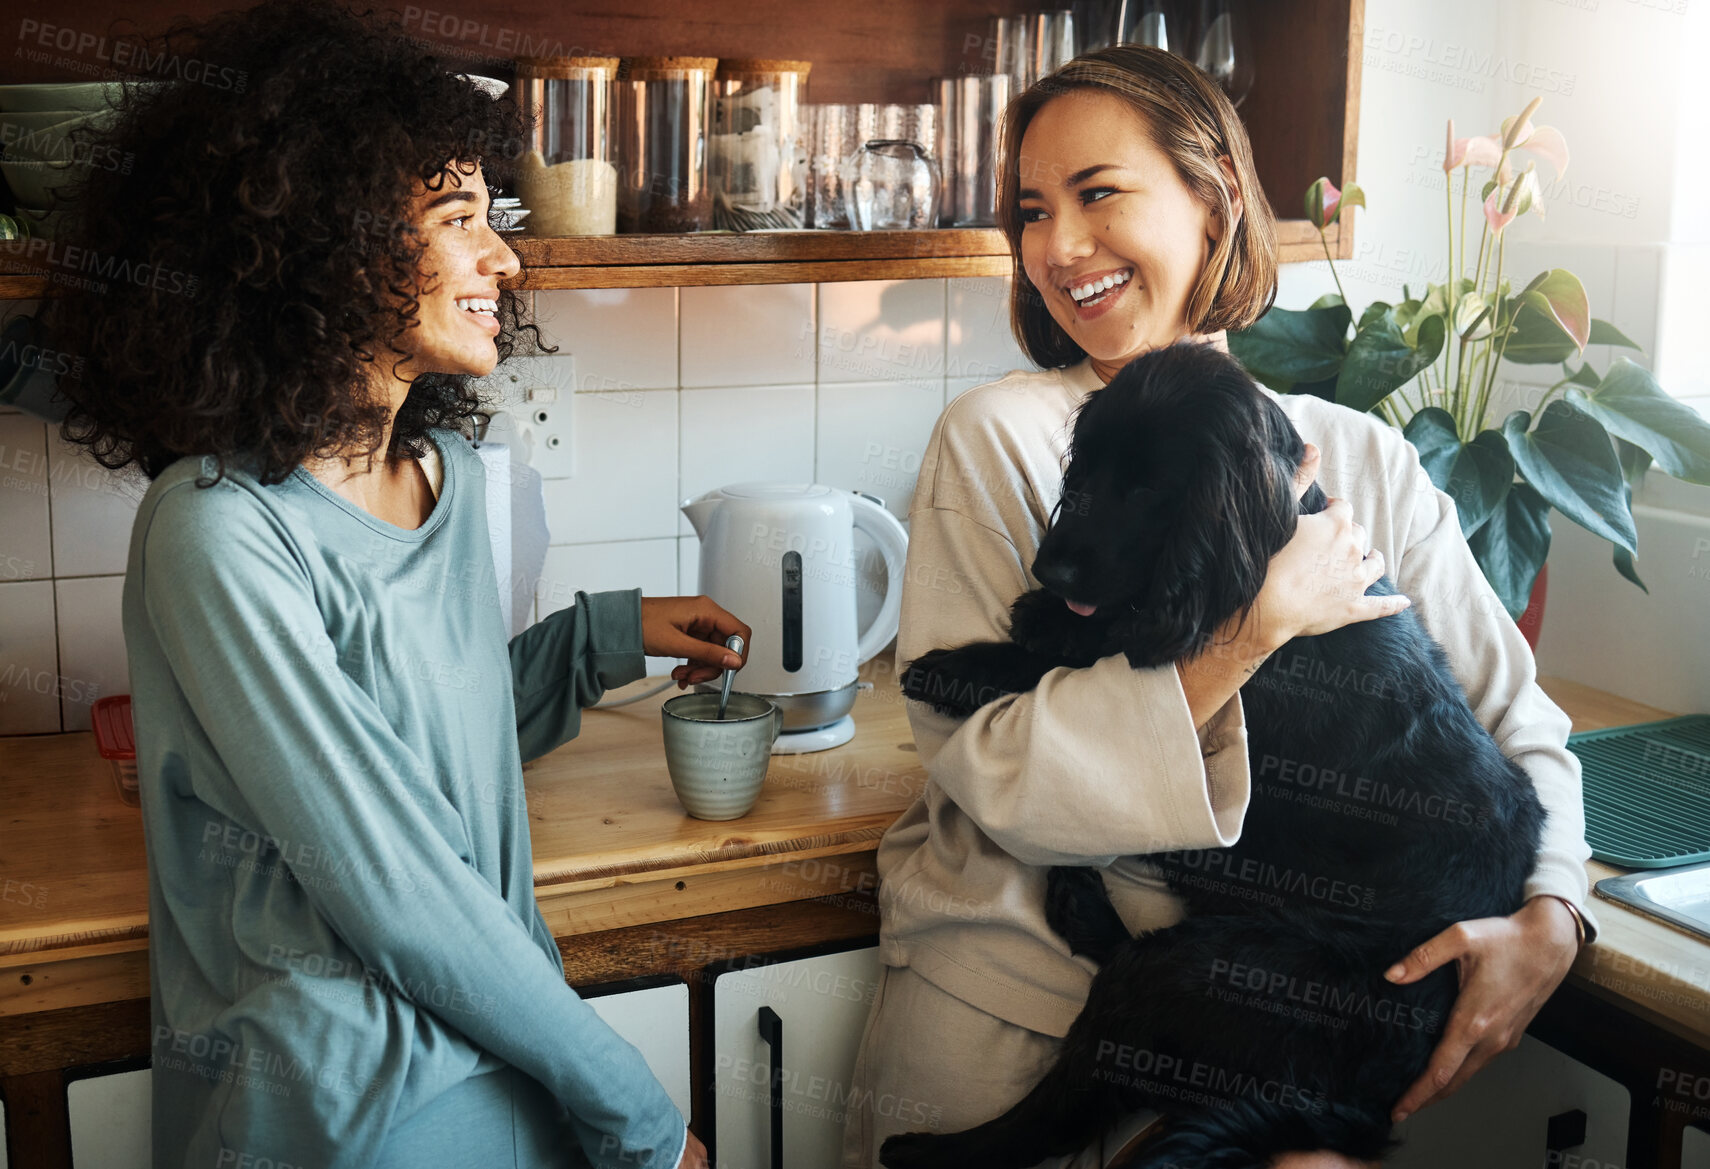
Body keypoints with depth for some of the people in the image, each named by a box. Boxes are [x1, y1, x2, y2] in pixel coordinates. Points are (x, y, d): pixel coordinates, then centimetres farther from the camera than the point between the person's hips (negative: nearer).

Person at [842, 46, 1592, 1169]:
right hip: (1006, 1004, -2)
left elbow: (1519, 725, 8)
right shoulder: (999, 439, -7)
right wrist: (1256, 626, -20)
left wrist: (1547, 924, -10)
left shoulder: (1366, 462, 2)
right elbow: (994, 774, -15)